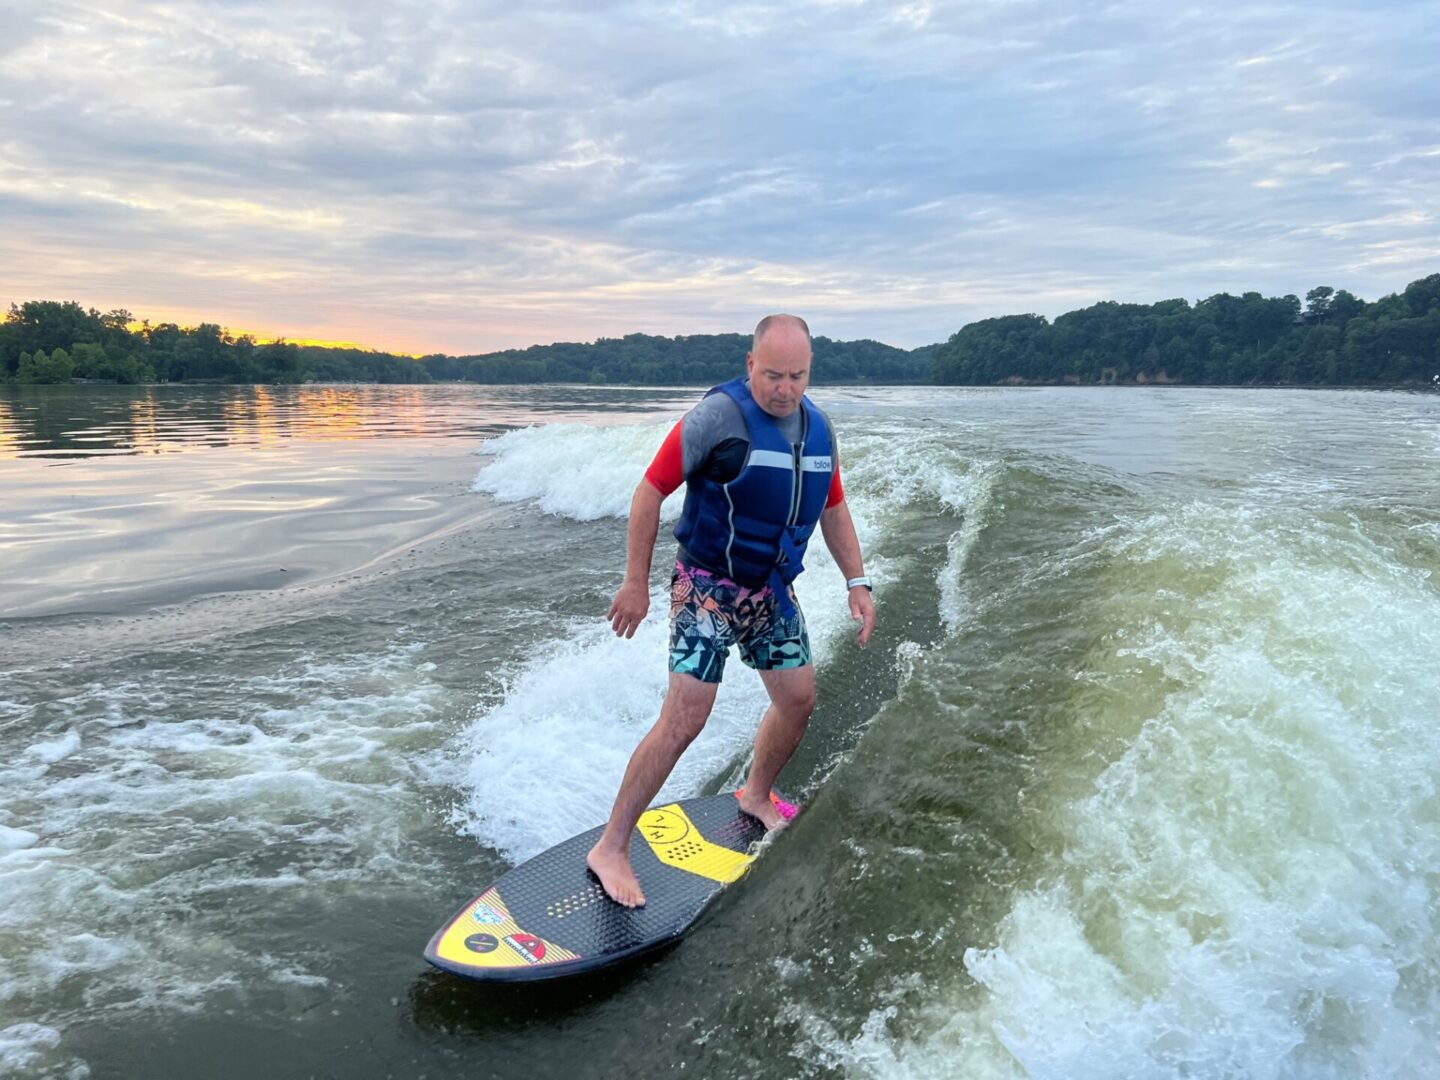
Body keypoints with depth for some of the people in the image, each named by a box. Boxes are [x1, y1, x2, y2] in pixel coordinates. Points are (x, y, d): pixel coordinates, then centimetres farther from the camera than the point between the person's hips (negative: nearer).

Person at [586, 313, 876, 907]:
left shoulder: (817, 425, 3)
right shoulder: (719, 416, -18)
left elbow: (832, 508, 14)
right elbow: (650, 493, -14)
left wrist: (857, 582, 6)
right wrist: (635, 582, -15)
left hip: (772, 590, 7)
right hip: (708, 590, -7)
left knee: (799, 700, 15)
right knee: (684, 721, -13)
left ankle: (755, 797, 40)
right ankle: (611, 847, -2)